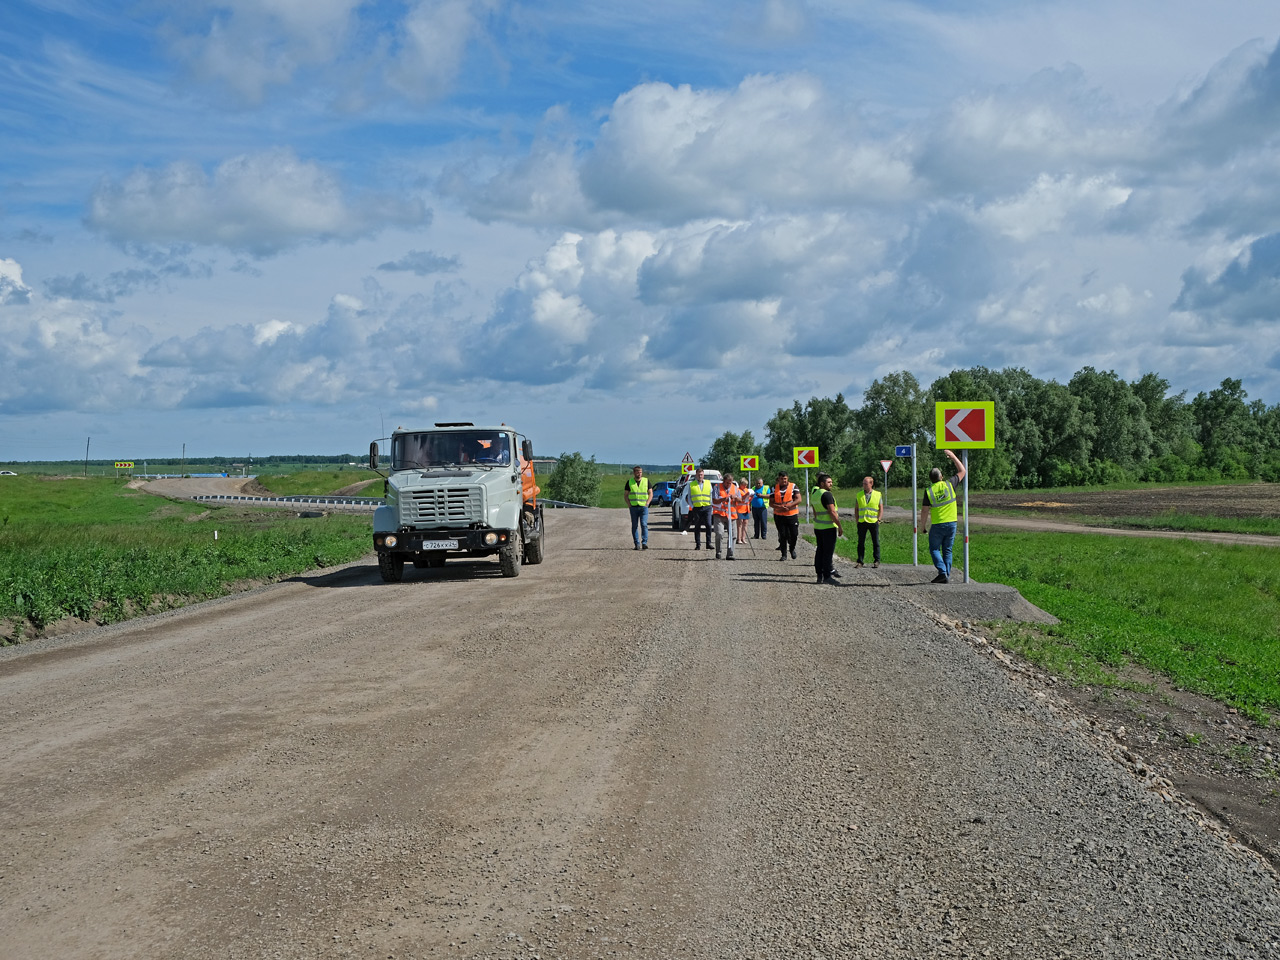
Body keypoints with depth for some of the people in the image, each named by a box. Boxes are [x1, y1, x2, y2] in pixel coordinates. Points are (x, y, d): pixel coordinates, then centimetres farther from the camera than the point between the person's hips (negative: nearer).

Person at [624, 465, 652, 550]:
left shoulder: (646, 481, 6)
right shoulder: (630, 482, 6)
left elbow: (650, 493, 9)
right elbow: (626, 494, 10)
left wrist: (647, 503, -4)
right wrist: (629, 504, -3)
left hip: (643, 506, -1)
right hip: (633, 507, 1)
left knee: (644, 525, -12)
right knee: (634, 526, 2)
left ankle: (644, 543, -13)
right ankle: (637, 544, 6)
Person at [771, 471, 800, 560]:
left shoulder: (793, 486, 1)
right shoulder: (774, 488, 6)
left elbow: (798, 499, -6)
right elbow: (771, 502, 3)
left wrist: (788, 506, -19)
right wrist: (779, 507, -17)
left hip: (792, 515, -1)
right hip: (779, 515, 1)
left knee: (794, 534, -2)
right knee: (782, 535, 2)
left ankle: (792, 549, 26)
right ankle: (783, 554, 10)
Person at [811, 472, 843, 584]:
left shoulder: (815, 494, 12)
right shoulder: (827, 494, -16)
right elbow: (832, 512, -19)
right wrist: (840, 526, -14)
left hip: (818, 527, 9)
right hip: (828, 527, -9)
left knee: (820, 551, 12)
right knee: (828, 552, -5)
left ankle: (819, 575, 15)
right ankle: (827, 576, -4)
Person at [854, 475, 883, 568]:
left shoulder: (878, 494, 4)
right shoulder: (859, 495, 8)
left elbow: (881, 509, 6)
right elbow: (856, 509, 12)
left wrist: (879, 519, -4)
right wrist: (857, 520, 3)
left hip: (874, 522, -1)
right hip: (862, 522, 1)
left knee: (876, 542, 4)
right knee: (861, 543, 2)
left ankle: (877, 561, 13)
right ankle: (860, 561, 7)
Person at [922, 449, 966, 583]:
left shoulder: (928, 491, -7)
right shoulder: (949, 484, -4)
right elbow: (962, 471, 11)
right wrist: (953, 456, 16)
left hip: (937, 525, -3)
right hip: (951, 523, 3)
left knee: (934, 549, 7)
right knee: (947, 550, 12)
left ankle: (943, 572, -11)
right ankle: (947, 575, 7)